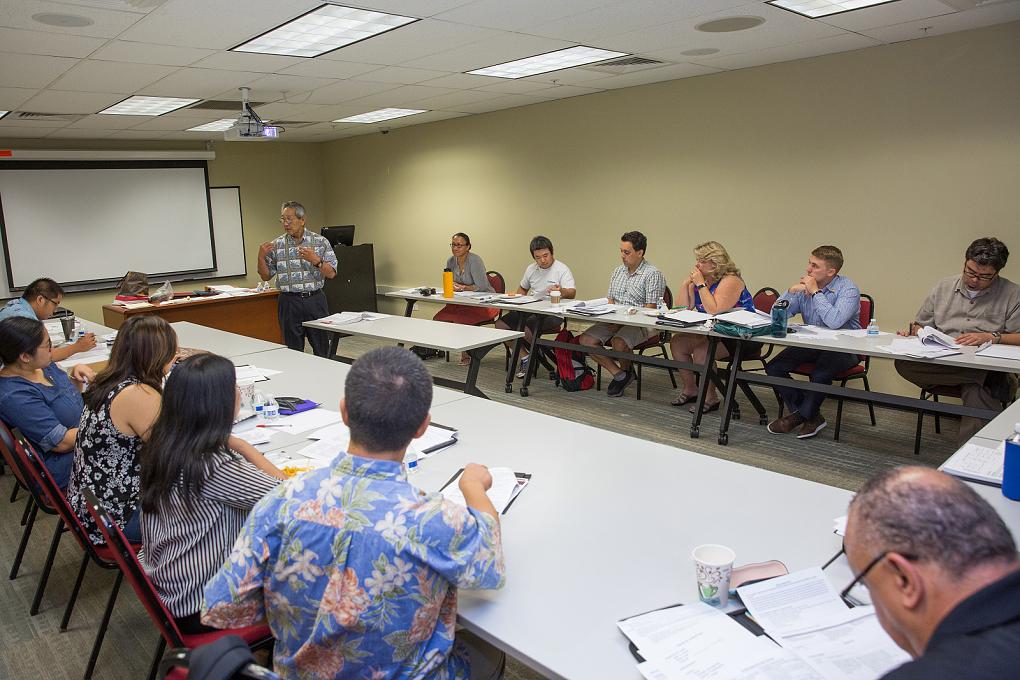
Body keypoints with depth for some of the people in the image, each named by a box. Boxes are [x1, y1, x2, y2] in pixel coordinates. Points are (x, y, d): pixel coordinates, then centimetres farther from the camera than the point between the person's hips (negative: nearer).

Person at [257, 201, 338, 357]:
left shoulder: (320, 242, 2)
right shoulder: (276, 245, 3)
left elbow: (331, 273, -4)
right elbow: (266, 276, 7)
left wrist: (316, 260, -20)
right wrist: (261, 257, -9)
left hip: (315, 299, 0)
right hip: (289, 302, 0)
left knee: (322, 349, 6)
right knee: (293, 350, 7)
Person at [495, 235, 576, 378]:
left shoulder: (562, 269, -7)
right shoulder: (531, 269, 13)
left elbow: (572, 293, -22)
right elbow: (522, 288, 31)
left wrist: (562, 291, -46)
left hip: (552, 314, -7)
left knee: (524, 328, -32)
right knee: (500, 324, -7)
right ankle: (525, 357, 2)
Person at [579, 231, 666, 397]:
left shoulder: (652, 274, -8)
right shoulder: (618, 271, 16)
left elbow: (650, 308, -14)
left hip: (641, 324, -7)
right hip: (616, 321, 7)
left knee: (619, 342, -35)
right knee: (585, 339, -12)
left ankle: (626, 371, 0)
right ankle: (618, 373, -7)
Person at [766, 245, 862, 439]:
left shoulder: (848, 289, -14)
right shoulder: (804, 286, 2)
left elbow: (834, 322, -32)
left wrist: (816, 292, -24)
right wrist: (791, 291, -16)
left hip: (843, 348, -6)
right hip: (811, 344, 6)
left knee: (820, 374, -36)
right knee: (773, 368, -12)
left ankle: (801, 415, -8)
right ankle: (812, 416, -4)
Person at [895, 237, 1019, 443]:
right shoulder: (944, 287, 16)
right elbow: (921, 324, 20)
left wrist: (991, 337, -15)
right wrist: (914, 330, -2)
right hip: (941, 362, 4)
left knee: (976, 391, -41)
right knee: (903, 363, -31)